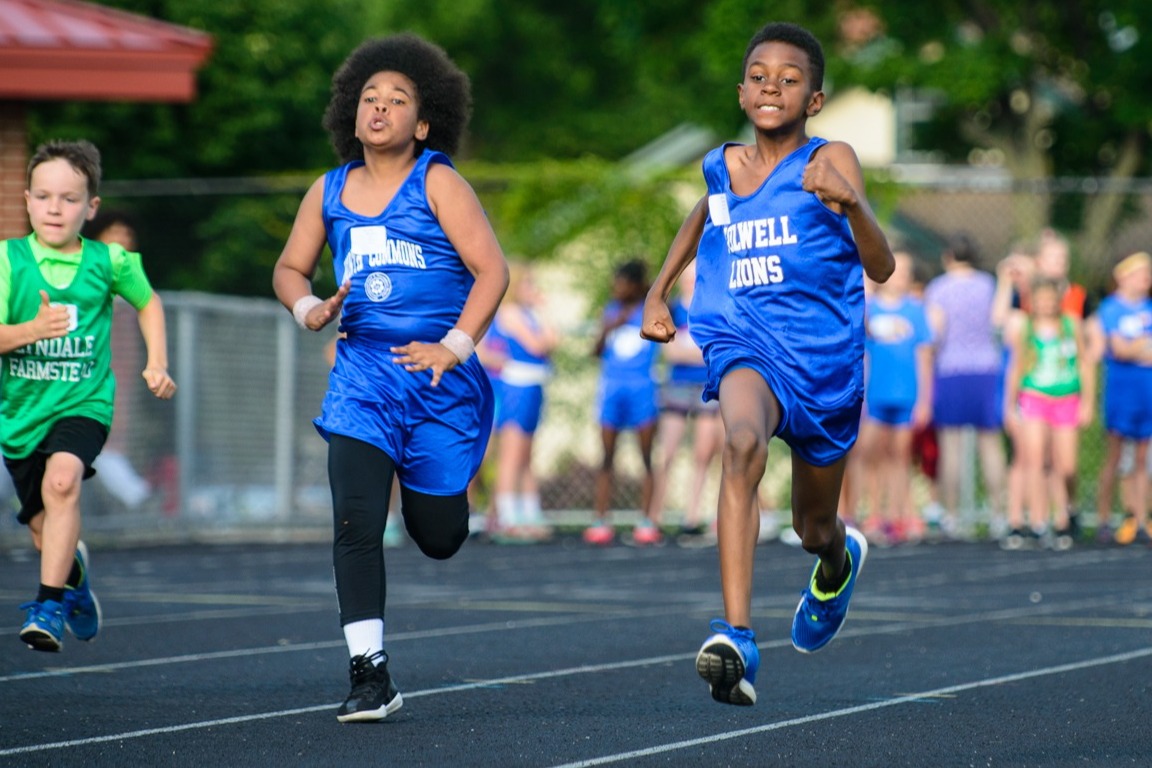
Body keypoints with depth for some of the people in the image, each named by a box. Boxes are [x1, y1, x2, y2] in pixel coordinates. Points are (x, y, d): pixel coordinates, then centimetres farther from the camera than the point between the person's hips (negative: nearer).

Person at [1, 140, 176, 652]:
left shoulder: (109, 261, -3)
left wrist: (157, 363, 7)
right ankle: (75, 575, 46)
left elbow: (148, 303, 17)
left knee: (61, 480, -31)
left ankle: (50, 603, -29)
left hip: (84, 402, -2)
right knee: (44, 529, 11)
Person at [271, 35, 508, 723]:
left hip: (438, 376, -2)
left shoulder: (437, 182, -4)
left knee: (438, 538, 7)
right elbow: (290, 268, 20)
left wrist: (454, 348, -17)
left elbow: (492, 270, -9)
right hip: (362, 373, 2)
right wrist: (309, 307, -3)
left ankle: (436, 488, 46)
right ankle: (370, 674, -13)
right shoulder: (330, 192, 9)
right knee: (355, 522, -16)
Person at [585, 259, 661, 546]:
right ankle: (601, 522, 3)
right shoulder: (611, 312, 9)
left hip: (642, 389, -2)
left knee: (647, 458, -1)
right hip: (612, 387, 2)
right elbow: (597, 352, 5)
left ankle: (646, 522, 1)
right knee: (607, 458, 2)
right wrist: (608, 329, -13)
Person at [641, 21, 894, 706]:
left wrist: (850, 202, -37)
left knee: (814, 527, 16)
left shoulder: (831, 160, -8)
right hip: (746, 346, 1)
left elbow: (881, 267, -19)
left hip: (826, 359, -1)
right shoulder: (722, 167, 6)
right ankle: (737, 639, -44)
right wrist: (658, 292, 26)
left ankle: (840, 561, 59)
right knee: (743, 444, -34)